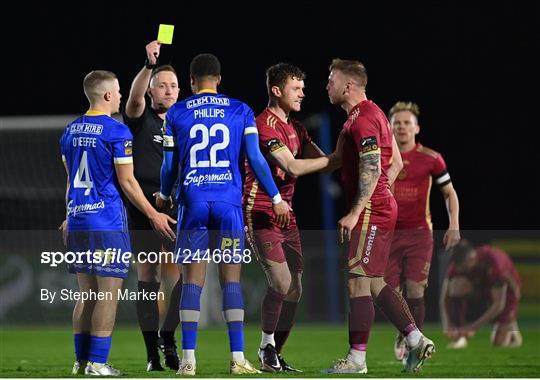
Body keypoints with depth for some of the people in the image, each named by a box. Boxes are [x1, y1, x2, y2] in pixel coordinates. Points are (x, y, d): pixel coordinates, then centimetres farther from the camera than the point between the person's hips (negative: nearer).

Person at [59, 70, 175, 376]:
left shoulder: (71, 131, 12)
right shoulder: (116, 131, -10)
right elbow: (126, 181, -11)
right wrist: (153, 215, -4)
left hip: (78, 221, 7)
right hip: (108, 222, -7)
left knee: (87, 293, 12)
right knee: (108, 294, -4)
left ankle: (81, 361, 12)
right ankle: (98, 363, -6)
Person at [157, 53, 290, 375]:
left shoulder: (177, 114, 5)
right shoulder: (240, 112, 5)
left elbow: (170, 166, 8)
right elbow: (255, 159, 1)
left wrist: (164, 195, 28)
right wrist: (276, 198, 11)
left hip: (193, 203, 0)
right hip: (228, 202, 0)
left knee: (193, 280, 2)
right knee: (231, 279, 3)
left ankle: (188, 359, -2)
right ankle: (238, 358, -2)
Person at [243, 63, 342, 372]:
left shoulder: (295, 128, 16)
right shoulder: (266, 125, -14)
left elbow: (321, 161, 14)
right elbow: (293, 167, -23)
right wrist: (338, 158, -21)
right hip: (261, 213, -9)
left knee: (295, 291, 4)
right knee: (282, 283, -17)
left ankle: (275, 354, 13)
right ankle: (267, 345, 2)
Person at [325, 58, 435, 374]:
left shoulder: (363, 120, -15)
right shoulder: (373, 113, 17)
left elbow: (371, 171, -22)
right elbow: (396, 162, 21)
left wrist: (354, 213, -23)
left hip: (371, 212, -11)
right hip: (383, 208, 11)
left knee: (359, 282, -8)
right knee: (374, 283, 12)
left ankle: (357, 359, -6)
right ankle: (416, 340, 10)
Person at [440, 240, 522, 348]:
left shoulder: (494, 263, -37)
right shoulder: (459, 264, -24)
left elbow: (499, 304, -34)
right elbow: (445, 296, -20)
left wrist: (473, 327, -37)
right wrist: (447, 325, -34)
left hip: (505, 290, -3)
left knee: (500, 343, -13)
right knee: (457, 285, -32)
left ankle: (509, 324, 23)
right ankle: (459, 336, -21)